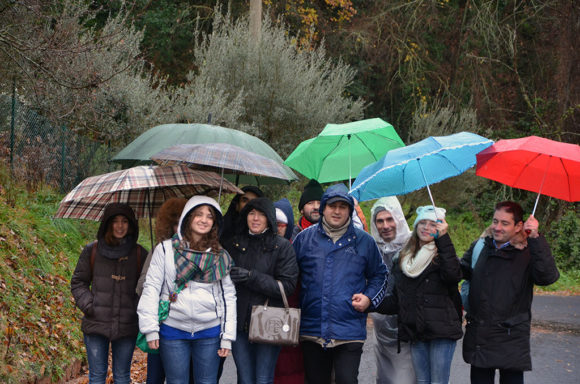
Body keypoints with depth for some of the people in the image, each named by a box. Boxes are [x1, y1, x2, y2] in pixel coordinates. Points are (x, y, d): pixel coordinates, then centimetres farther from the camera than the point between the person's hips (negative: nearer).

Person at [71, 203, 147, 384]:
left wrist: (140, 310, -5)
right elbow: (78, 282, 9)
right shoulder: (92, 251, 3)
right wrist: (87, 305, -5)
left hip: (127, 326, 0)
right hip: (96, 324, 0)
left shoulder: (139, 254, 4)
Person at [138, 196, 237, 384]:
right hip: (173, 331, -2)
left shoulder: (221, 256, 8)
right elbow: (151, 287, -1)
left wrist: (227, 336, 4)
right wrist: (150, 328, -7)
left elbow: (228, 295, 9)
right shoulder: (165, 249, 1)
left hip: (209, 333, 2)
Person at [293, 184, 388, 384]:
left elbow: (379, 274, 17)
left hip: (349, 331, -2)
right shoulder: (304, 238, 7)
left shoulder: (364, 241, 7)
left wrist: (369, 297, 0)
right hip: (312, 330, 2)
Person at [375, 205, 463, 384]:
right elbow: (397, 300, 17)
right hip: (415, 333, 5)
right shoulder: (403, 258, 16)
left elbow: (453, 275, -23)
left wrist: (443, 239, -20)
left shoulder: (443, 255, 1)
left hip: (441, 331, -5)